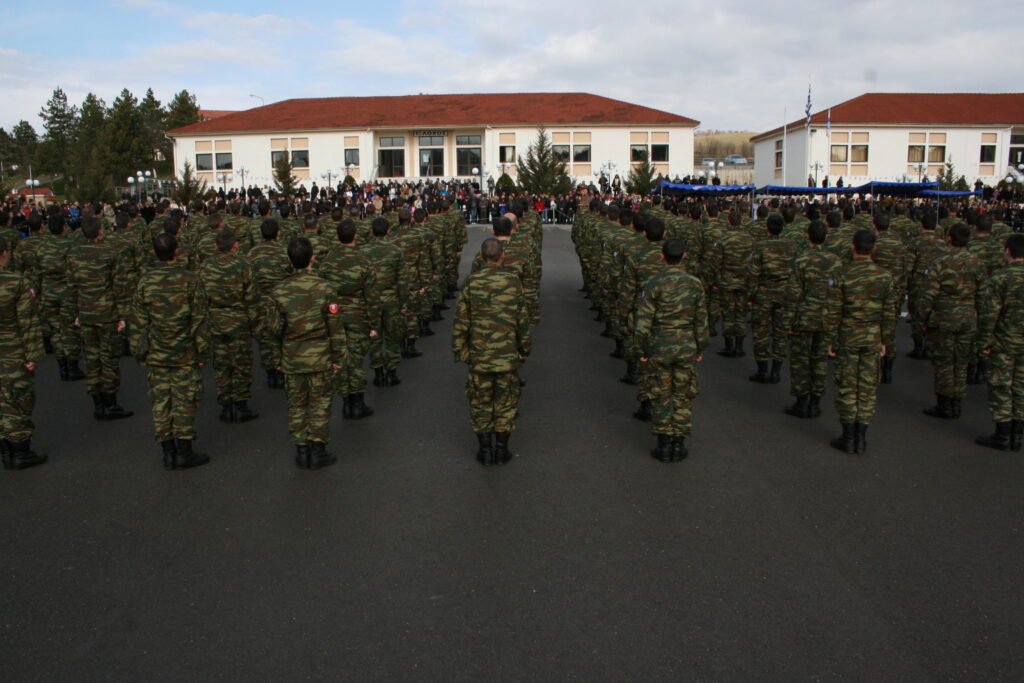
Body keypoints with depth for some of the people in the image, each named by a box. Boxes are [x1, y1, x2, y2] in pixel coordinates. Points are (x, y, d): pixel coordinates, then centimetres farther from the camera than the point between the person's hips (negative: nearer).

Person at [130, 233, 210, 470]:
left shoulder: (145, 281, -2)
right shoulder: (189, 280, -9)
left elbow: (138, 322, 3)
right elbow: (199, 320, -7)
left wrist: (139, 352, 13)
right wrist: (202, 351, 2)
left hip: (156, 355, 3)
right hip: (185, 354, -2)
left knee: (160, 402, 9)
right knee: (184, 402, 5)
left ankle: (167, 453, 15)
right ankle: (184, 453, 10)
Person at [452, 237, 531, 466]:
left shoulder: (471, 282, -7)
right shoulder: (513, 281, -7)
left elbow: (461, 321, -5)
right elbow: (523, 320, -3)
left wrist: (459, 350, 6)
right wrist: (524, 349, 10)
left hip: (479, 354, 0)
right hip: (508, 353, 0)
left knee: (480, 401, 12)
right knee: (505, 401, 12)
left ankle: (485, 451, 18)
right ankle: (501, 450, 17)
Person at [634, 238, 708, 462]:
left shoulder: (653, 284, -12)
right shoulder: (695, 284, -5)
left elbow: (643, 322, -11)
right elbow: (701, 321, 0)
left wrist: (643, 349, 1)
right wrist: (701, 349, 11)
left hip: (660, 347, -1)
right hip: (687, 347, 1)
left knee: (662, 396, 9)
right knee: (683, 396, 12)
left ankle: (664, 445, 15)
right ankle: (679, 445, 17)